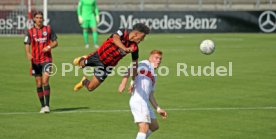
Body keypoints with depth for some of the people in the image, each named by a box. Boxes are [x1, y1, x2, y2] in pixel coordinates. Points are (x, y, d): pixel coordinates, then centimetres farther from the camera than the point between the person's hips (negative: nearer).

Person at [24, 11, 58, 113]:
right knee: (39, 84, 5)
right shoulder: (30, 32, 3)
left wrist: (49, 47, -13)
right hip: (35, 61, 2)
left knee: (45, 81, -15)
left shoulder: (48, 29, 4)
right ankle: (42, 106, 15)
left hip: (47, 59, -2)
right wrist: (28, 55, -26)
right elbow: (27, 45, -5)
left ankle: (47, 105, -12)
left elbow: (55, 42, 9)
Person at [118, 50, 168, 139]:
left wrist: (158, 109, 25)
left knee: (154, 126, 16)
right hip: (138, 100, -10)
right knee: (144, 128, -17)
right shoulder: (146, 64, 1)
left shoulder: (153, 76, 27)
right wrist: (123, 83, -30)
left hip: (145, 102, 10)